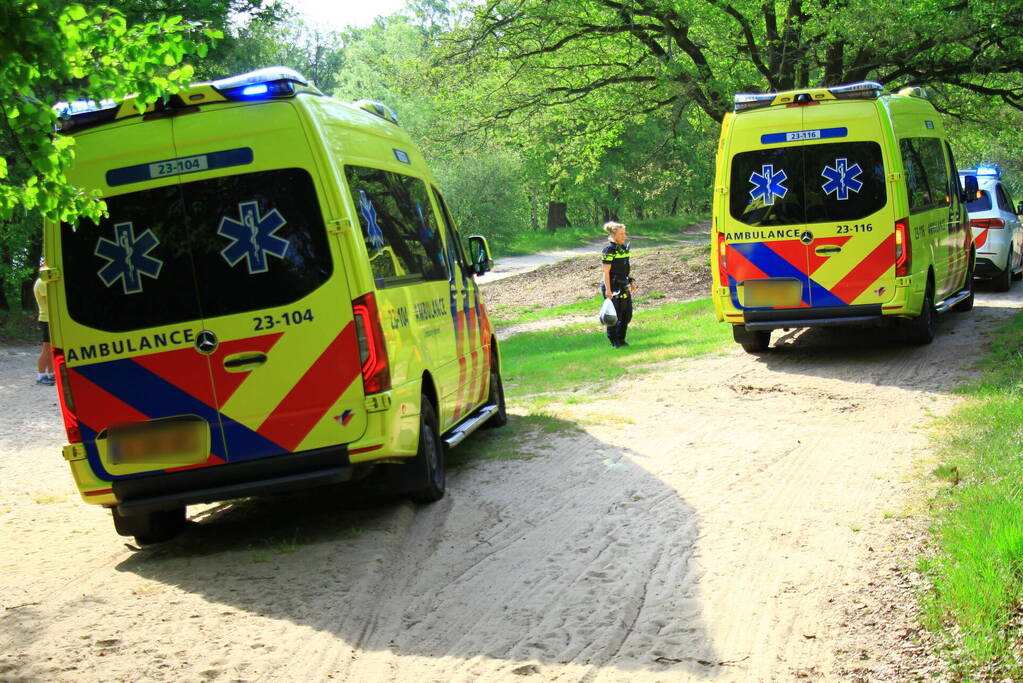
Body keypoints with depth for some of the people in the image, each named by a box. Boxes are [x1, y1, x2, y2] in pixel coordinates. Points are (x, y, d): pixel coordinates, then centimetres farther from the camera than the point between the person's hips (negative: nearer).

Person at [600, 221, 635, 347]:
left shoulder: (624, 247, 10)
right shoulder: (609, 250, -14)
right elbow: (606, 272, -17)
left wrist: (631, 281, 19)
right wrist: (608, 290, -21)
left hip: (624, 286, 8)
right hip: (613, 286, -8)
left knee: (627, 313, 9)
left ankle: (621, 339, 22)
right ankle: (613, 340, 11)